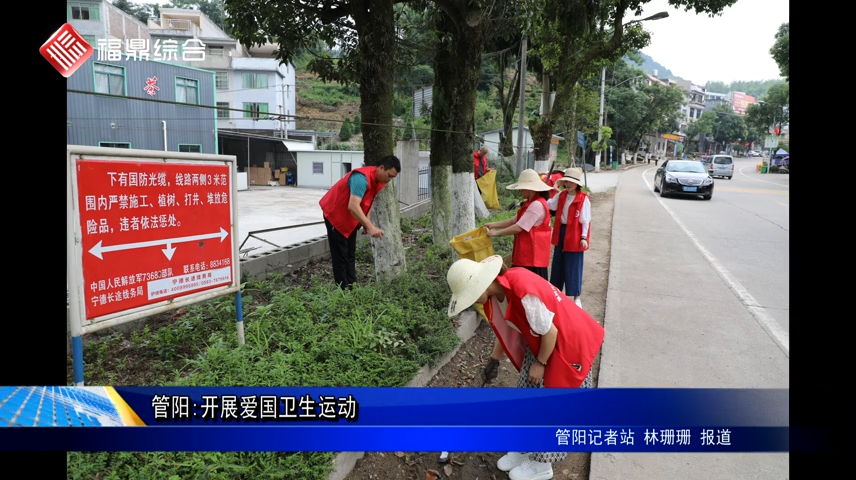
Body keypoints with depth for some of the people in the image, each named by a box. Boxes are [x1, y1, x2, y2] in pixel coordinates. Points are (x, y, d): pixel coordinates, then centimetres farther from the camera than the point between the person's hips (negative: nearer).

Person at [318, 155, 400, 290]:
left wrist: (366, 224, -5)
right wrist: (370, 227, -46)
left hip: (349, 218, 9)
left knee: (350, 254, 10)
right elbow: (353, 206, -41)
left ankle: (351, 287, 14)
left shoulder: (379, 181, -3)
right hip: (335, 215, -9)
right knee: (340, 256, -6)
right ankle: (343, 289, -1)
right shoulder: (362, 178, -32)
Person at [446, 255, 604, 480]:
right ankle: (525, 447, 34)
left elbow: (550, 332, -25)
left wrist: (540, 364, -9)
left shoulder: (524, 292, -36)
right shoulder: (504, 283, -8)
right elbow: (509, 325, 9)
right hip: (545, 342, 8)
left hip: (569, 342, -8)